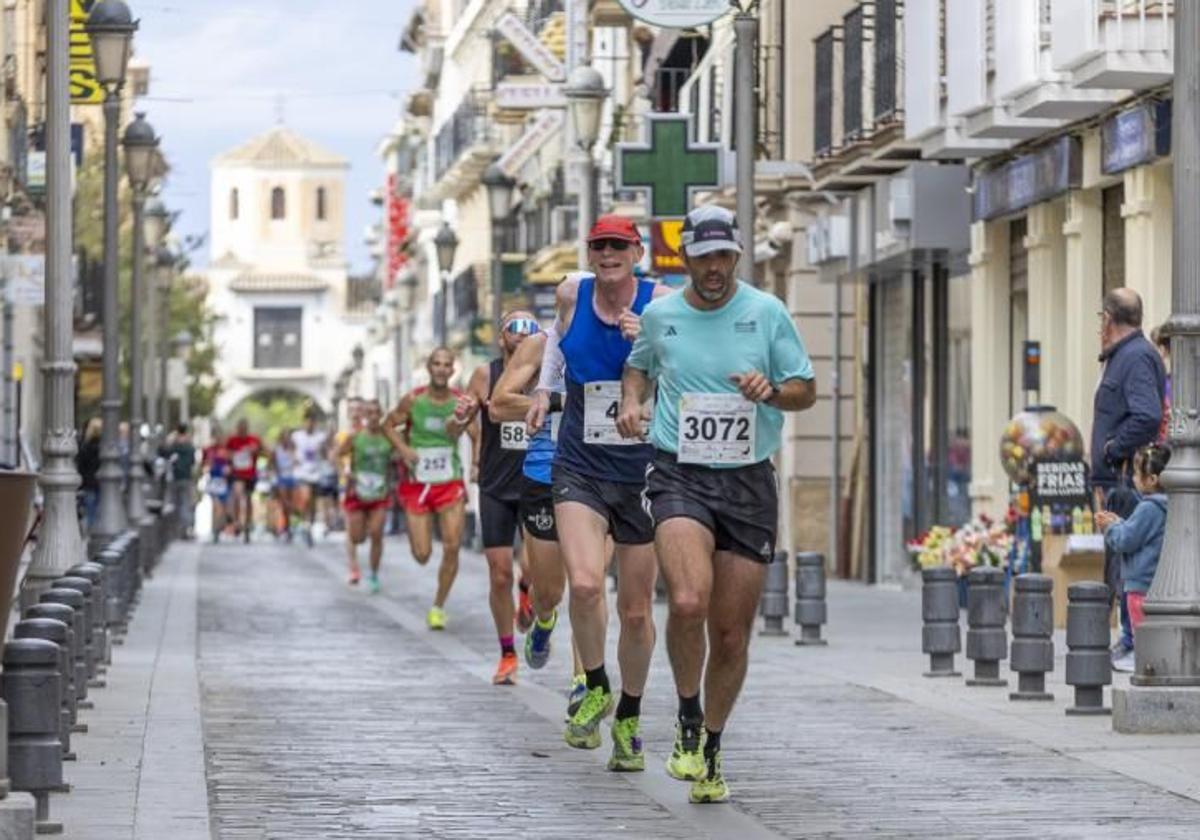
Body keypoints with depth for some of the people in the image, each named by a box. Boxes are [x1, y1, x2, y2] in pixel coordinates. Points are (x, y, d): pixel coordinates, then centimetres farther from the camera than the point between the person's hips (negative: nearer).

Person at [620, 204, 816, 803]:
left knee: (732, 636, 3)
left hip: (748, 483, 1)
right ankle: (688, 721, -4)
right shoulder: (659, 315, 6)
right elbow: (639, 366, 27)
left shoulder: (767, 312, 2)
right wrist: (631, 401, 6)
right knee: (688, 602, -27)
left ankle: (710, 751, 24)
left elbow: (806, 390, 8)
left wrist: (770, 391, -13)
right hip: (679, 476, -1)